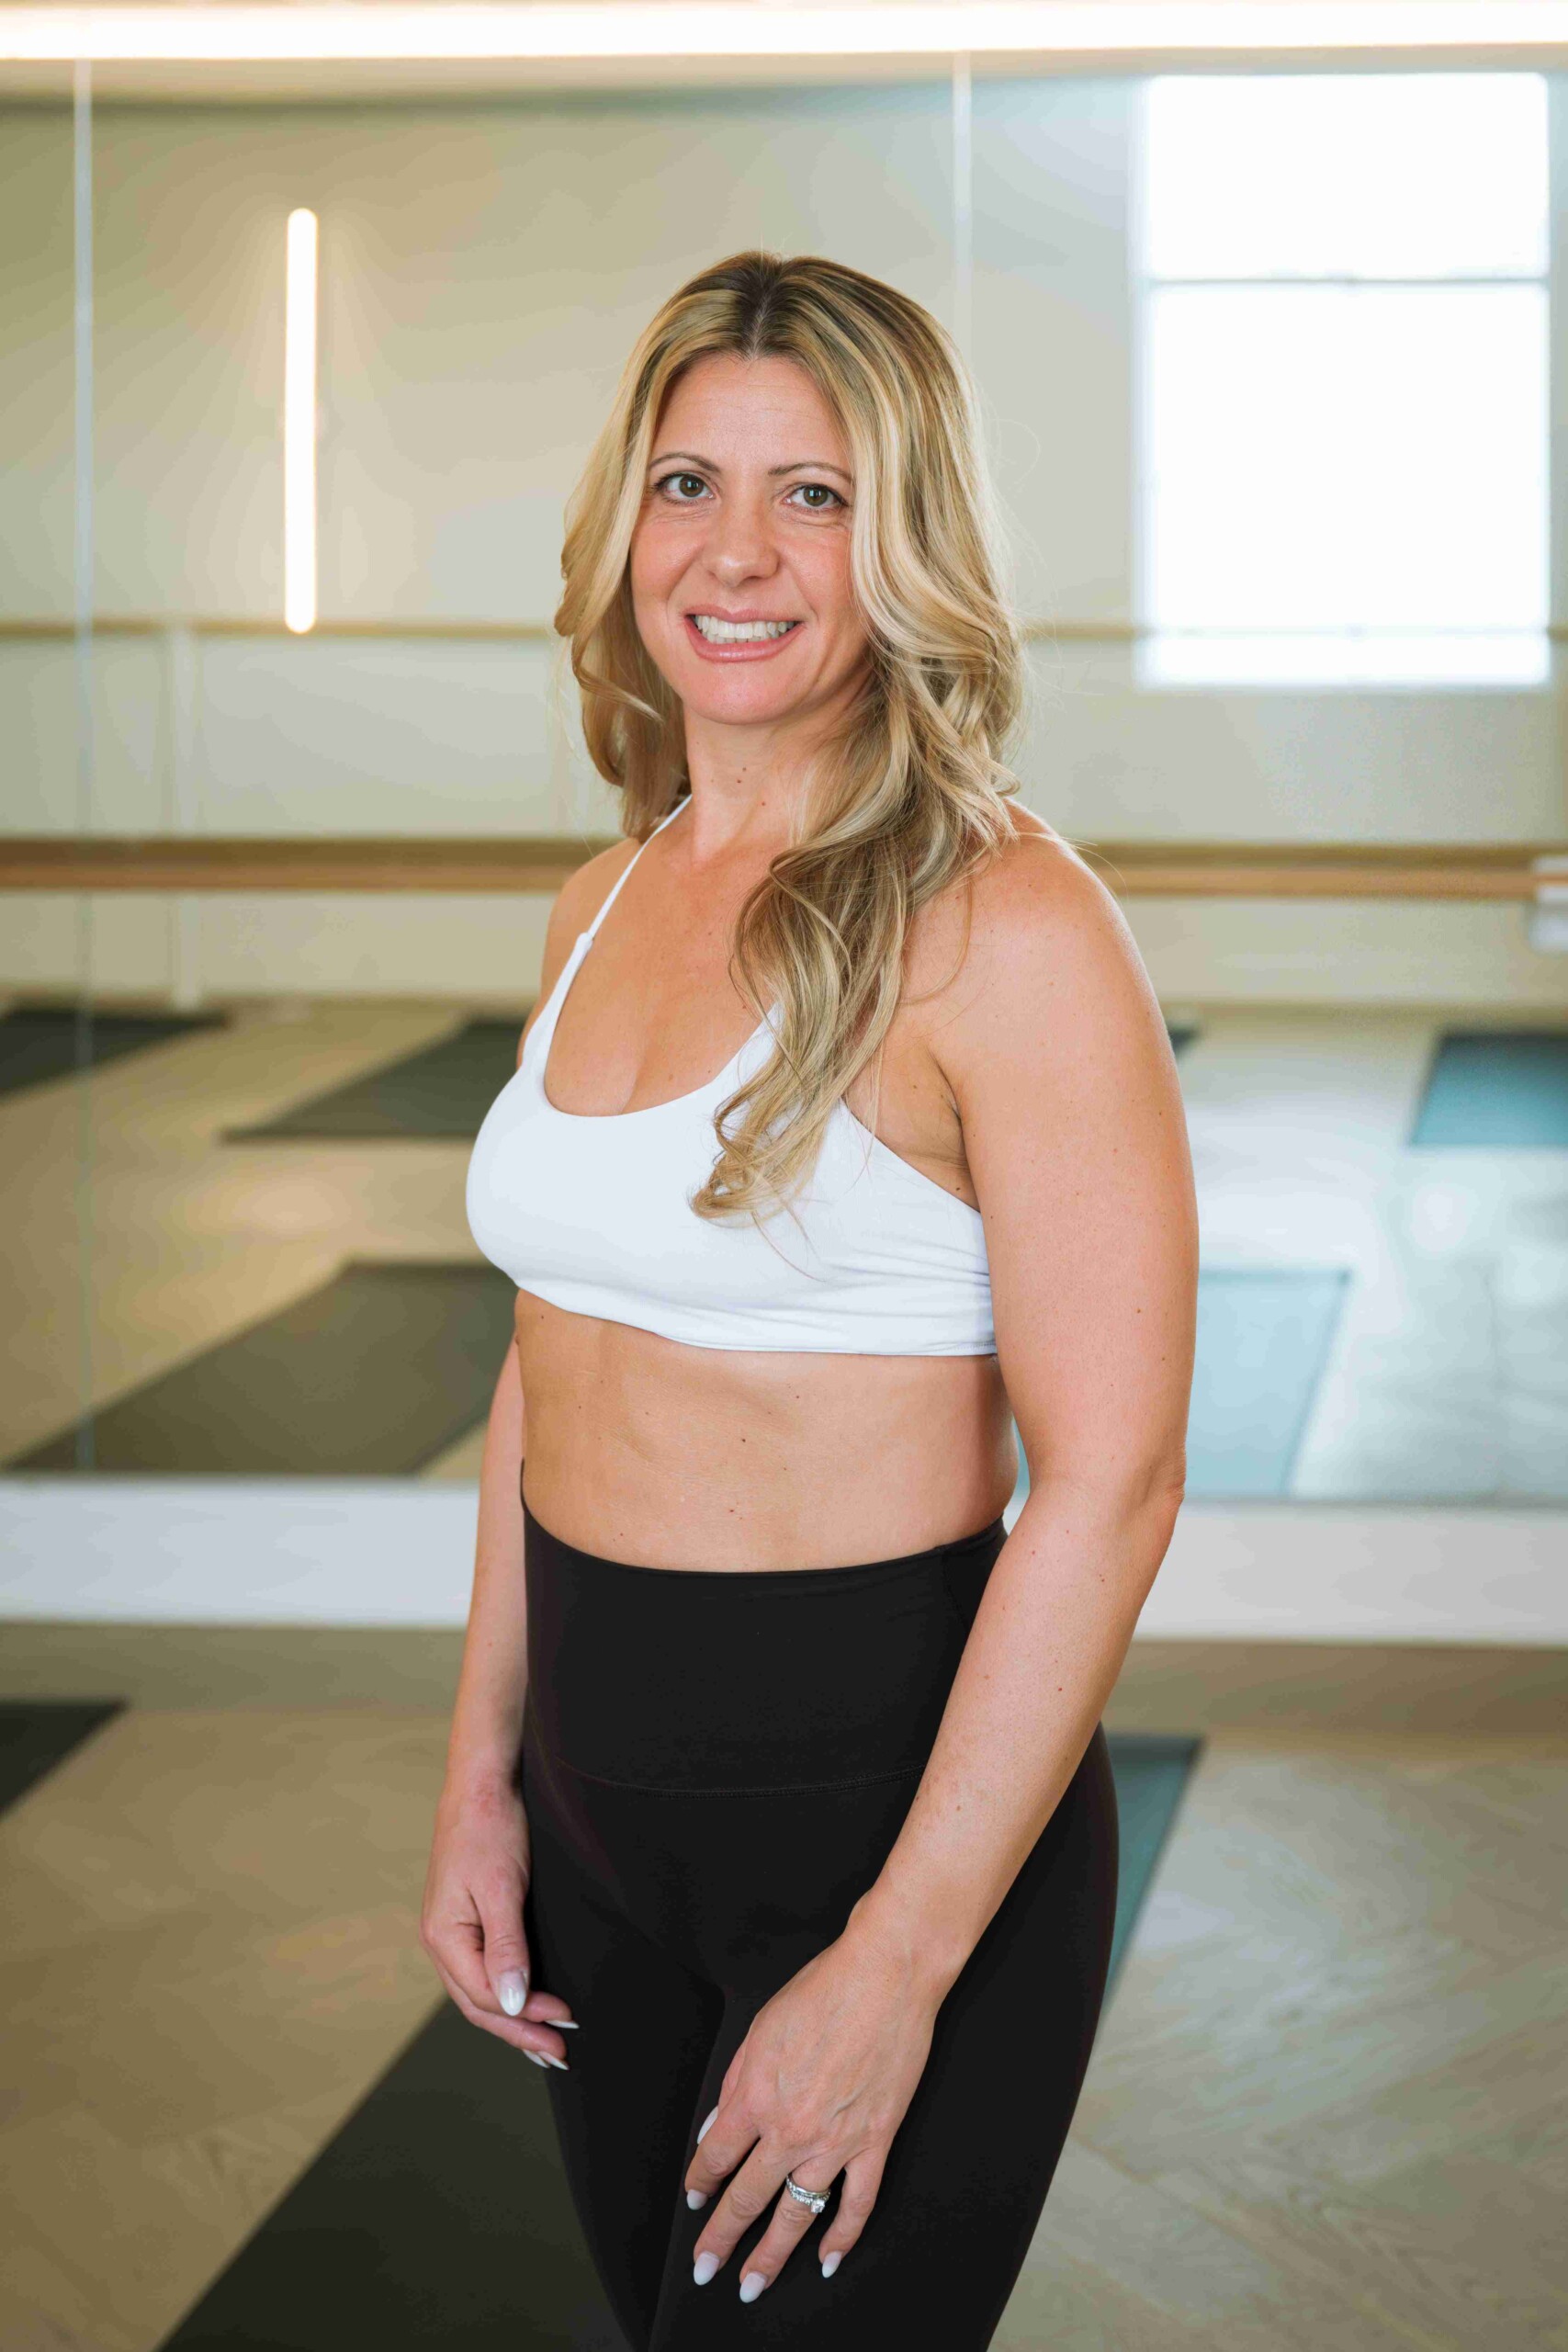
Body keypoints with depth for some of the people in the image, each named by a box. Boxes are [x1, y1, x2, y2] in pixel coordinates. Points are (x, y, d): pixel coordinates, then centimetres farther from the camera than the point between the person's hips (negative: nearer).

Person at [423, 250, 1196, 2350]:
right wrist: (485, 1772, 10)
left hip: (892, 1790, -7)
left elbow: (1107, 1486, -19)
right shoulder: (604, 908, 6)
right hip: (605, 1812, 7)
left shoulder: (1005, 932, -16)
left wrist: (897, 1966, -18)